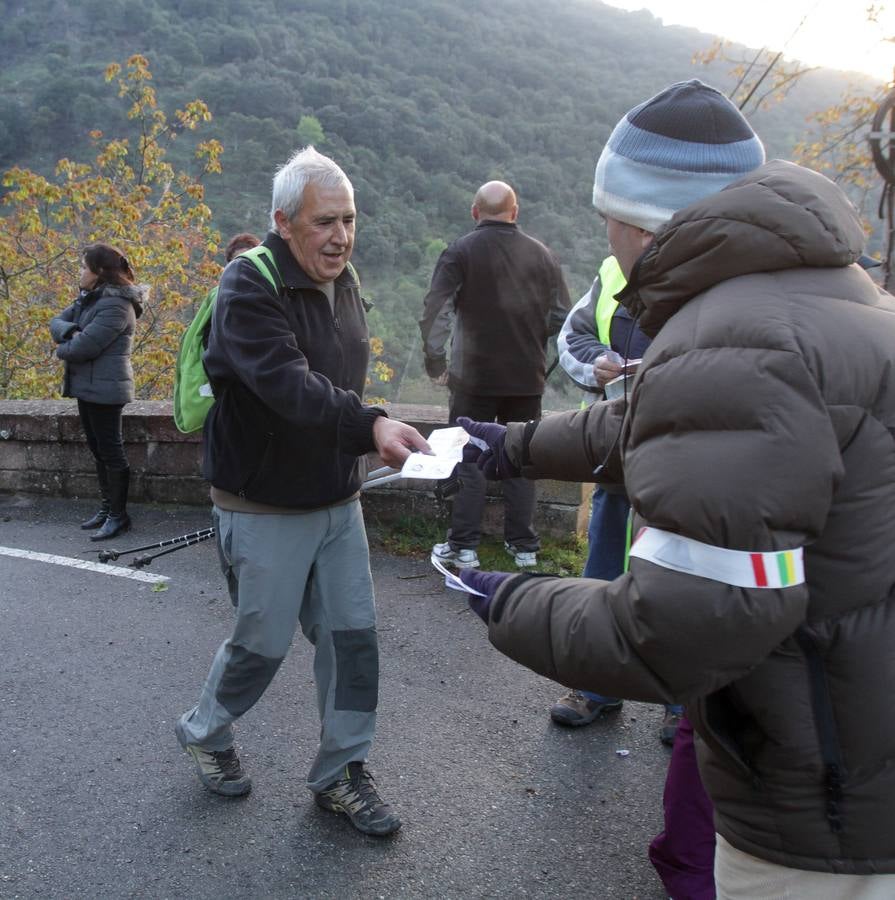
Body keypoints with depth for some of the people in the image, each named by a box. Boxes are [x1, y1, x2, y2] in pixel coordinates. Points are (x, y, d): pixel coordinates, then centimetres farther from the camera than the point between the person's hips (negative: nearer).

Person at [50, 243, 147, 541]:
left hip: (104, 389, -10)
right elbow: (56, 321, 11)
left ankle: (119, 515, 7)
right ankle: (106, 507, 26)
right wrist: (69, 331, -12)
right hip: (87, 387, 10)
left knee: (111, 451, -2)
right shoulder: (88, 298, 14)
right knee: (98, 450, 15)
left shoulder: (115, 305, -18)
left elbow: (84, 346, -23)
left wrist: (61, 349, -2)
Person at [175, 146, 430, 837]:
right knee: (264, 642, 8)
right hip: (266, 508, -6)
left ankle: (341, 772, 25)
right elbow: (289, 386, -34)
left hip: (338, 501, 7)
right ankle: (204, 733, 38)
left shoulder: (343, 281, 8)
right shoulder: (249, 288, -18)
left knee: (353, 635, 7)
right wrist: (371, 427, -47)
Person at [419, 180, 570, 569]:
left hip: (474, 378, -3)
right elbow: (562, 317, 8)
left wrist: (436, 363, -4)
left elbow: (434, 314, -13)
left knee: (470, 461, 6)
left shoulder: (460, 252, -7)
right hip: (529, 378, 3)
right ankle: (524, 546, 19)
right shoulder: (543, 255, 4)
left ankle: (464, 547, 10)